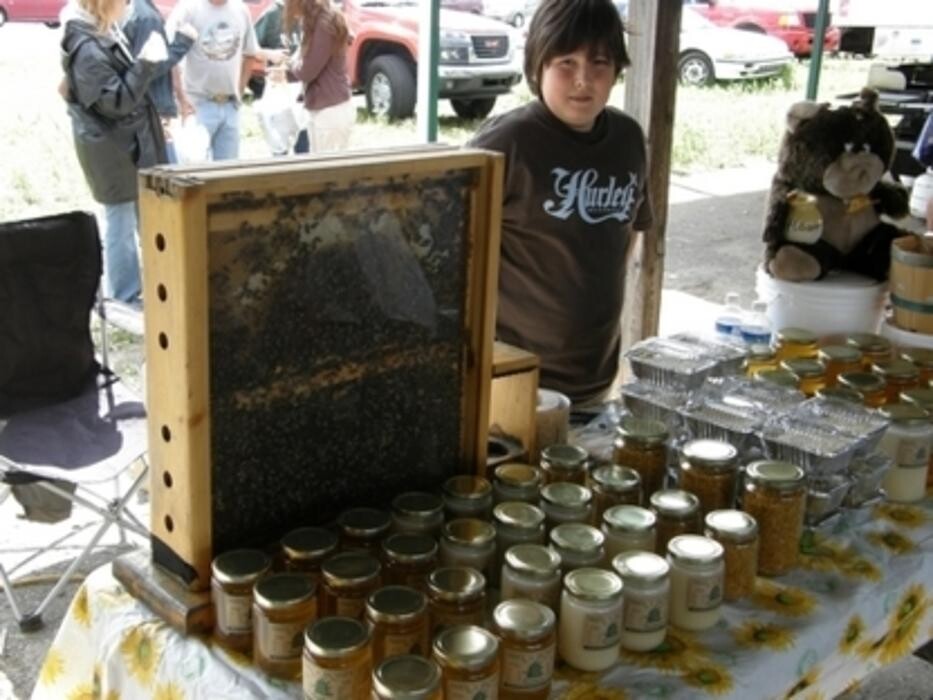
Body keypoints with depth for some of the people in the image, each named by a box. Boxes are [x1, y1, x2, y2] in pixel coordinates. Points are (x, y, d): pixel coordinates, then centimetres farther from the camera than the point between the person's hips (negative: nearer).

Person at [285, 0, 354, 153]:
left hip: (331, 111, -10)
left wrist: (294, 60, 2)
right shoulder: (322, 19, 9)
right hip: (323, 110, 10)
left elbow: (306, 71, -17)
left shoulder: (324, 23, -20)